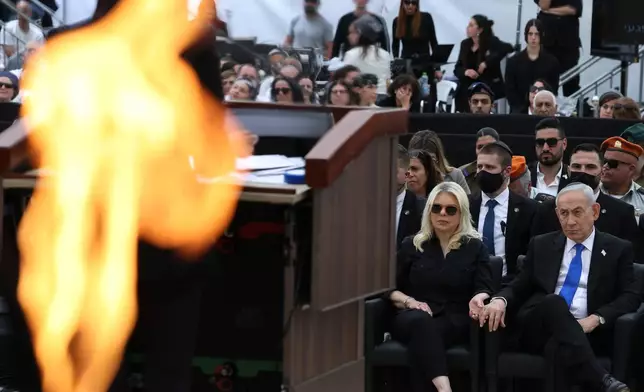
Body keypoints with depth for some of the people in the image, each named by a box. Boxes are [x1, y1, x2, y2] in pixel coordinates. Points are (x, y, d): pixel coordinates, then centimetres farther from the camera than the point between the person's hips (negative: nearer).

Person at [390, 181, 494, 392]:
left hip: (455, 322, -1)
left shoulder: (475, 247, 14)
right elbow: (390, 288, 13)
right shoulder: (411, 245, 17)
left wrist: (479, 298, -22)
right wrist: (409, 301, -9)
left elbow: (485, 288, 3)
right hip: (413, 320, 1)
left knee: (422, 335, -36)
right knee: (420, 321, -38)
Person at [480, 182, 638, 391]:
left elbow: (630, 296, 4)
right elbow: (518, 287, 17)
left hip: (588, 333, -2)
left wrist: (596, 319, -15)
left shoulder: (618, 249, 13)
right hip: (537, 328, 2)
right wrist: (500, 300, -9)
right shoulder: (541, 245, 21)